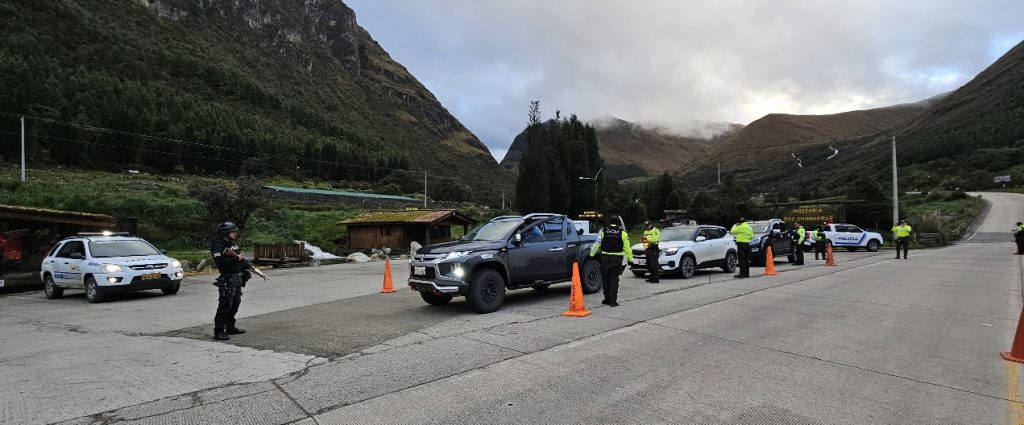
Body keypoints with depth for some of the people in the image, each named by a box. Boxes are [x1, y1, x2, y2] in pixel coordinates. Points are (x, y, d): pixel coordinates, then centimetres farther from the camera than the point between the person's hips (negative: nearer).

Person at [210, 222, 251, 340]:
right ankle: (218, 332, -4)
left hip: (237, 279, 9)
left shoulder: (234, 244, 15)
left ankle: (230, 327, 26)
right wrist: (236, 258, -20)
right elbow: (220, 262, -25)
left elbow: (241, 257, 24)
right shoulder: (218, 246, -12)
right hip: (227, 280, -9)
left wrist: (246, 269, 11)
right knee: (225, 306, -9)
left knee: (235, 304, 15)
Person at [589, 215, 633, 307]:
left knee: (606, 279, 11)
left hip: (605, 258, 0)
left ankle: (607, 299, 17)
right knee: (614, 279, 2)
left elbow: (597, 244, 1)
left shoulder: (603, 231, 2)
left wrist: (592, 254, 11)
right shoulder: (622, 233, 1)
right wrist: (630, 259, 8)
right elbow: (627, 248, 1)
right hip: (617, 259, 0)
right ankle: (613, 301, -1)